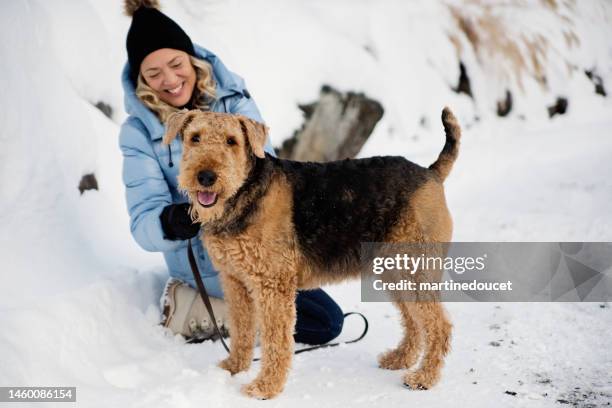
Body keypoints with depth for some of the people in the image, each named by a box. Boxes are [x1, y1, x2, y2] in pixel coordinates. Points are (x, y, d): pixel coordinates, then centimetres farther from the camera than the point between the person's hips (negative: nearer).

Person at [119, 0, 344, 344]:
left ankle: (216, 303, 18)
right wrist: (172, 221, -44)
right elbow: (143, 222, -21)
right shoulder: (139, 131, -14)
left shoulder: (233, 99, -8)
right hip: (209, 264, -5)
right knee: (327, 321, -7)